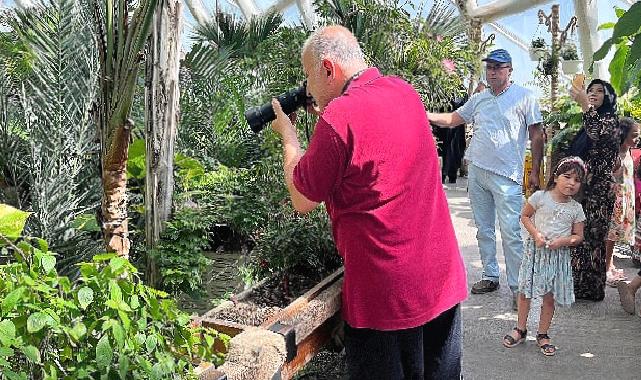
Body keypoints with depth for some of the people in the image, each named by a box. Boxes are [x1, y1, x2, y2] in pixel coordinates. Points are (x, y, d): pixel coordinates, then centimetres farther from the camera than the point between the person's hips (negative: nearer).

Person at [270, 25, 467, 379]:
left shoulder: (338, 118, -20)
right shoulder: (406, 92, 3)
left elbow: (302, 201, -7)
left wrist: (287, 133, 4)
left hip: (387, 294, -7)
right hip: (444, 278, 7)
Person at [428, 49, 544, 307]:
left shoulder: (524, 97, -2)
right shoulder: (478, 99, 12)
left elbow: (536, 136, -1)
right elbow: (453, 119, 19)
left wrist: (535, 172, -6)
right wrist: (424, 115, 4)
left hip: (506, 176, -5)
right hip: (476, 171, 6)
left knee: (510, 234, -8)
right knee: (484, 230, 12)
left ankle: (517, 286, 1)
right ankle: (490, 277, 25)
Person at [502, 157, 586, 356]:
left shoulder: (576, 208, 0)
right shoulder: (540, 197, -6)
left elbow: (578, 236, 5)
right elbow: (525, 216, 3)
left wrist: (564, 240, -16)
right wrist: (535, 233, -13)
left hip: (559, 255, 1)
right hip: (536, 250, -1)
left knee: (549, 297, 7)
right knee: (525, 292, 6)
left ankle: (542, 334, 23)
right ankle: (520, 329, 23)